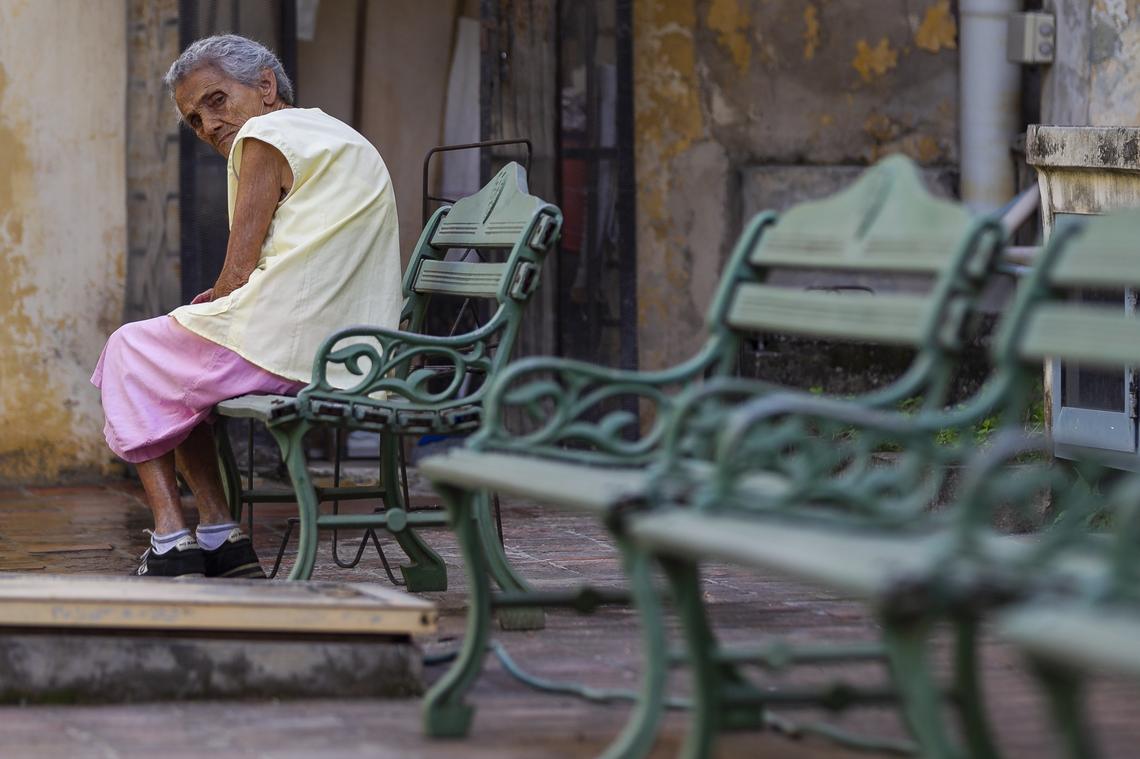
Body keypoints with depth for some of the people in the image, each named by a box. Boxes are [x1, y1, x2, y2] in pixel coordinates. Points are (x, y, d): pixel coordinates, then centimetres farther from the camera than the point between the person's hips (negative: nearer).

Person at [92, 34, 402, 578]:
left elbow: (238, 274, -10)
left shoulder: (265, 136, -6)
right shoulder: (346, 139, 23)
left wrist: (215, 303, 11)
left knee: (129, 353, 16)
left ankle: (172, 538, 8)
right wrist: (221, 301, 15)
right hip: (357, 363, 9)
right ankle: (220, 537, 19)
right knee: (182, 377, 29)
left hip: (286, 350, -9)